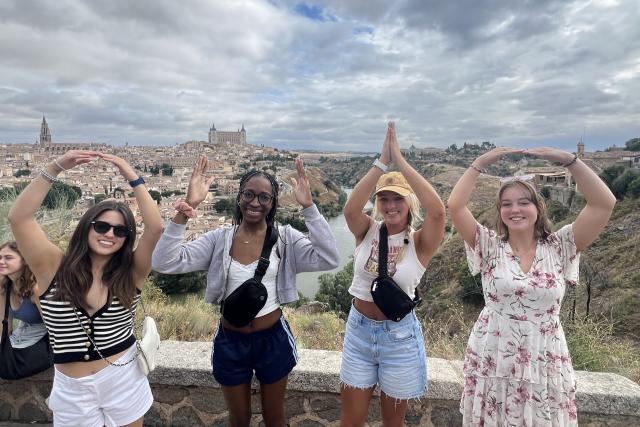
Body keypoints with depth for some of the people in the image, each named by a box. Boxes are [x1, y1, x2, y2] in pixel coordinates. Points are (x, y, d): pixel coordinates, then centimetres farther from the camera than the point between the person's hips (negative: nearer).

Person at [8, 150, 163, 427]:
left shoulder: (130, 271, -8)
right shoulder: (55, 267, -7)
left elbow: (155, 227, -22)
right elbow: (18, 218, -17)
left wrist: (132, 178, -22)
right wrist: (55, 168, -22)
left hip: (123, 382, 0)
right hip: (72, 389, 0)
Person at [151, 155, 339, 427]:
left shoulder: (285, 238, -11)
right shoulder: (219, 239, -9)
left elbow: (328, 260, -25)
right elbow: (165, 263, -18)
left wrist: (308, 207, -30)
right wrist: (186, 208, -28)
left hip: (273, 339, 0)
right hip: (231, 341, 1)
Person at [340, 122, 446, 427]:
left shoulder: (419, 242, -12)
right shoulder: (367, 231, -6)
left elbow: (437, 211, -31)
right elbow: (350, 208, -27)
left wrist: (399, 160, -29)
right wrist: (381, 162, -29)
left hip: (400, 335, -1)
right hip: (359, 329, 2)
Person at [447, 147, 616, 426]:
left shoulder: (559, 248, -2)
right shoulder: (489, 246, -5)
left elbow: (604, 204, -10)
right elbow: (455, 206, -15)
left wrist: (568, 159, -13)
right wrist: (481, 163, -12)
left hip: (545, 365, 1)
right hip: (491, 362, 0)